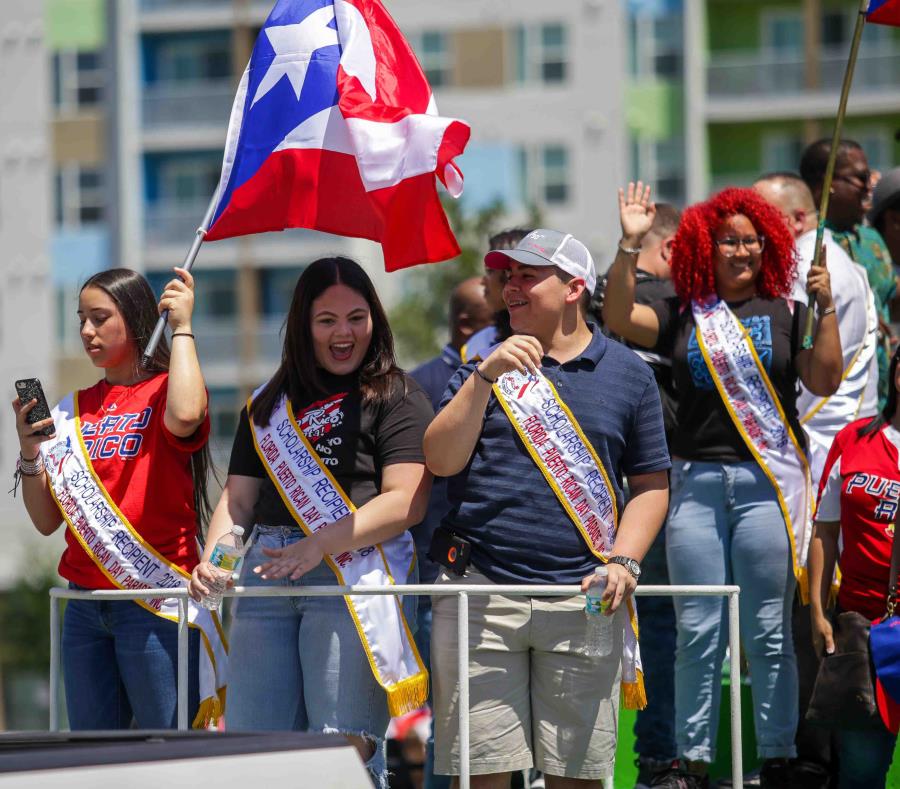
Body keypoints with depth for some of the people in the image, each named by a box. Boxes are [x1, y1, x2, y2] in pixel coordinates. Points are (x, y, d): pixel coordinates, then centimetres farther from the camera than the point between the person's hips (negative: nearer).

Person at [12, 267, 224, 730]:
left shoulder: (163, 391, -1)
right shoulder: (73, 411, 14)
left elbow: (185, 416, -28)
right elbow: (47, 521, 13)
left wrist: (181, 327, -15)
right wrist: (29, 453, -4)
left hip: (154, 603, -6)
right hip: (85, 608, 6)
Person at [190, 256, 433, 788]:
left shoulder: (397, 398, 5)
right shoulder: (270, 406, 23)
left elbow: (407, 502, -6)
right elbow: (239, 497, 21)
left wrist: (322, 544, -16)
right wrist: (212, 557, 0)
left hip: (354, 577, -5)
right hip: (267, 576, 5)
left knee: (345, 744, -13)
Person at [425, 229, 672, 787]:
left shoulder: (628, 374, 10)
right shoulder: (484, 366, 12)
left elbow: (651, 484, 11)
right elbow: (441, 462, 1)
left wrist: (623, 563, -4)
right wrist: (484, 378, -9)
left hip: (582, 601, 0)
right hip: (481, 593, 0)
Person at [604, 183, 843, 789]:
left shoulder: (786, 314, 7)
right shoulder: (683, 317, 10)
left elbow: (825, 382, -2)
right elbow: (619, 317, -3)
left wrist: (826, 309, -9)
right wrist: (630, 245, -11)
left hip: (768, 482, -2)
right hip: (697, 482, 2)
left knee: (769, 632, -1)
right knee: (697, 631, 3)